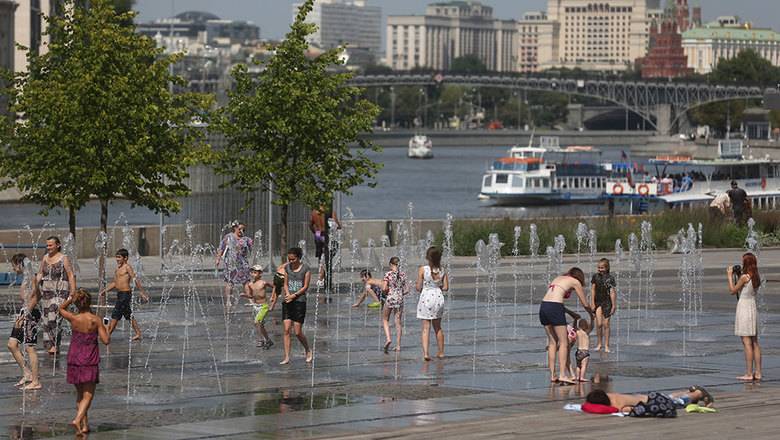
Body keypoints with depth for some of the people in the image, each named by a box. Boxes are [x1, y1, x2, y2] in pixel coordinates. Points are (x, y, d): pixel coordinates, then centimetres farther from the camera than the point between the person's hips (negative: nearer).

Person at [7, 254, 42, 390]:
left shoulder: (30, 278, -15)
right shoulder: (25, 278, 13)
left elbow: (34, 298, -21)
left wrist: (25, 315, -23)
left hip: (30, 313, -10)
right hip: (24, 313, 10)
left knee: (29, 347, -5)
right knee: (12, 344, 8)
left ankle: (35, 382, 0)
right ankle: (27, 373, 16)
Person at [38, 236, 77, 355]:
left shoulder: (64, 259, -4)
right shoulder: (45, 258, 12)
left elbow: (71, 276, -6)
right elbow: (40, 274, 16)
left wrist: (73, 292, -11)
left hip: (60, 291, -6)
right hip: (46, 291, 6)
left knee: (54, 317, -17)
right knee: (46, 318, 5)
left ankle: (55, 345, -15)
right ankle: (50, 344, 13)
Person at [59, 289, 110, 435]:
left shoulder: (73, 318, -6)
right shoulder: (96, 320, -12)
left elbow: (61, 308, 15)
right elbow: (106, 340, -12)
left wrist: (70, 298, 6)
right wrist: (106, 330, 6)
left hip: (74, 359, 3)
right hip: (90, 361, -3)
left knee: (80, 394, 18)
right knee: (88, 395, -1)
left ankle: (85, 424, 20)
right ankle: (78, 420, -23)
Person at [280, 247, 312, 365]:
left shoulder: (305, 269, -4)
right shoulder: (287, 267, 10)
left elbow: (305, 287, -5)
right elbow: (285, 284, 13)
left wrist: (293, 296, -13)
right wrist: (287, 294, -6)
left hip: (299, 301, -4)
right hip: (287, 302, 4)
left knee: (298, 332, -4)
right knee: (286, 330, -4)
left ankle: (308, 351, 21)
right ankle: (286, 357, -2)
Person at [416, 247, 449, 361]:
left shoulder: (422, 269, -11)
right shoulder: (442, 271, -2)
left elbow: (419, 288, -9)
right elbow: (446, 287, 0)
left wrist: (416, 285, 14)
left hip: (426, 297, -3)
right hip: (438, 297, 3)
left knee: (426, 327, -2)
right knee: (438, 327, 18)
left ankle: (425, 353, -15)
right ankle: (441, 352, 26)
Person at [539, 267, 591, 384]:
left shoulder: (558, 278, 28)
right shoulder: (575, 282, 10)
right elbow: (585, 304, 15)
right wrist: (592, 313, 35)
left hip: (543, 306, 7)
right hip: (554, 308, -7)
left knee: (552, 342, 14)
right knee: (563, 343, -1)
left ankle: (552, 375, 13)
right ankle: (562, 375, -9)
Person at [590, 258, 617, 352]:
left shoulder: (610, 278, -8)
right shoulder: (595, 276, 1)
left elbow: (612, 292, -7)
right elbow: (593, 290, 5)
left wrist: (613, 306, -7)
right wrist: (592, 303, 1)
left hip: (607, 302, -2)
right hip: (597, 302, 2)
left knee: (606, 324, 3)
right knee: (599, 323, -8)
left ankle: (606, 345, 11)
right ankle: (599, 343, 5)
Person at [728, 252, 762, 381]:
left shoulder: (744, 277, -15)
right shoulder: (756, 277, 8)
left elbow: (733, 291, -6)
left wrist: (730, 276, 3)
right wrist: (738, 275, 19)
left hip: (744, 307, -8)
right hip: (753, 307, 8)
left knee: (747, 342, -7)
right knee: (754, 342, 11)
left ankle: (749, 373, -7)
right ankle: (757, 372, 12)